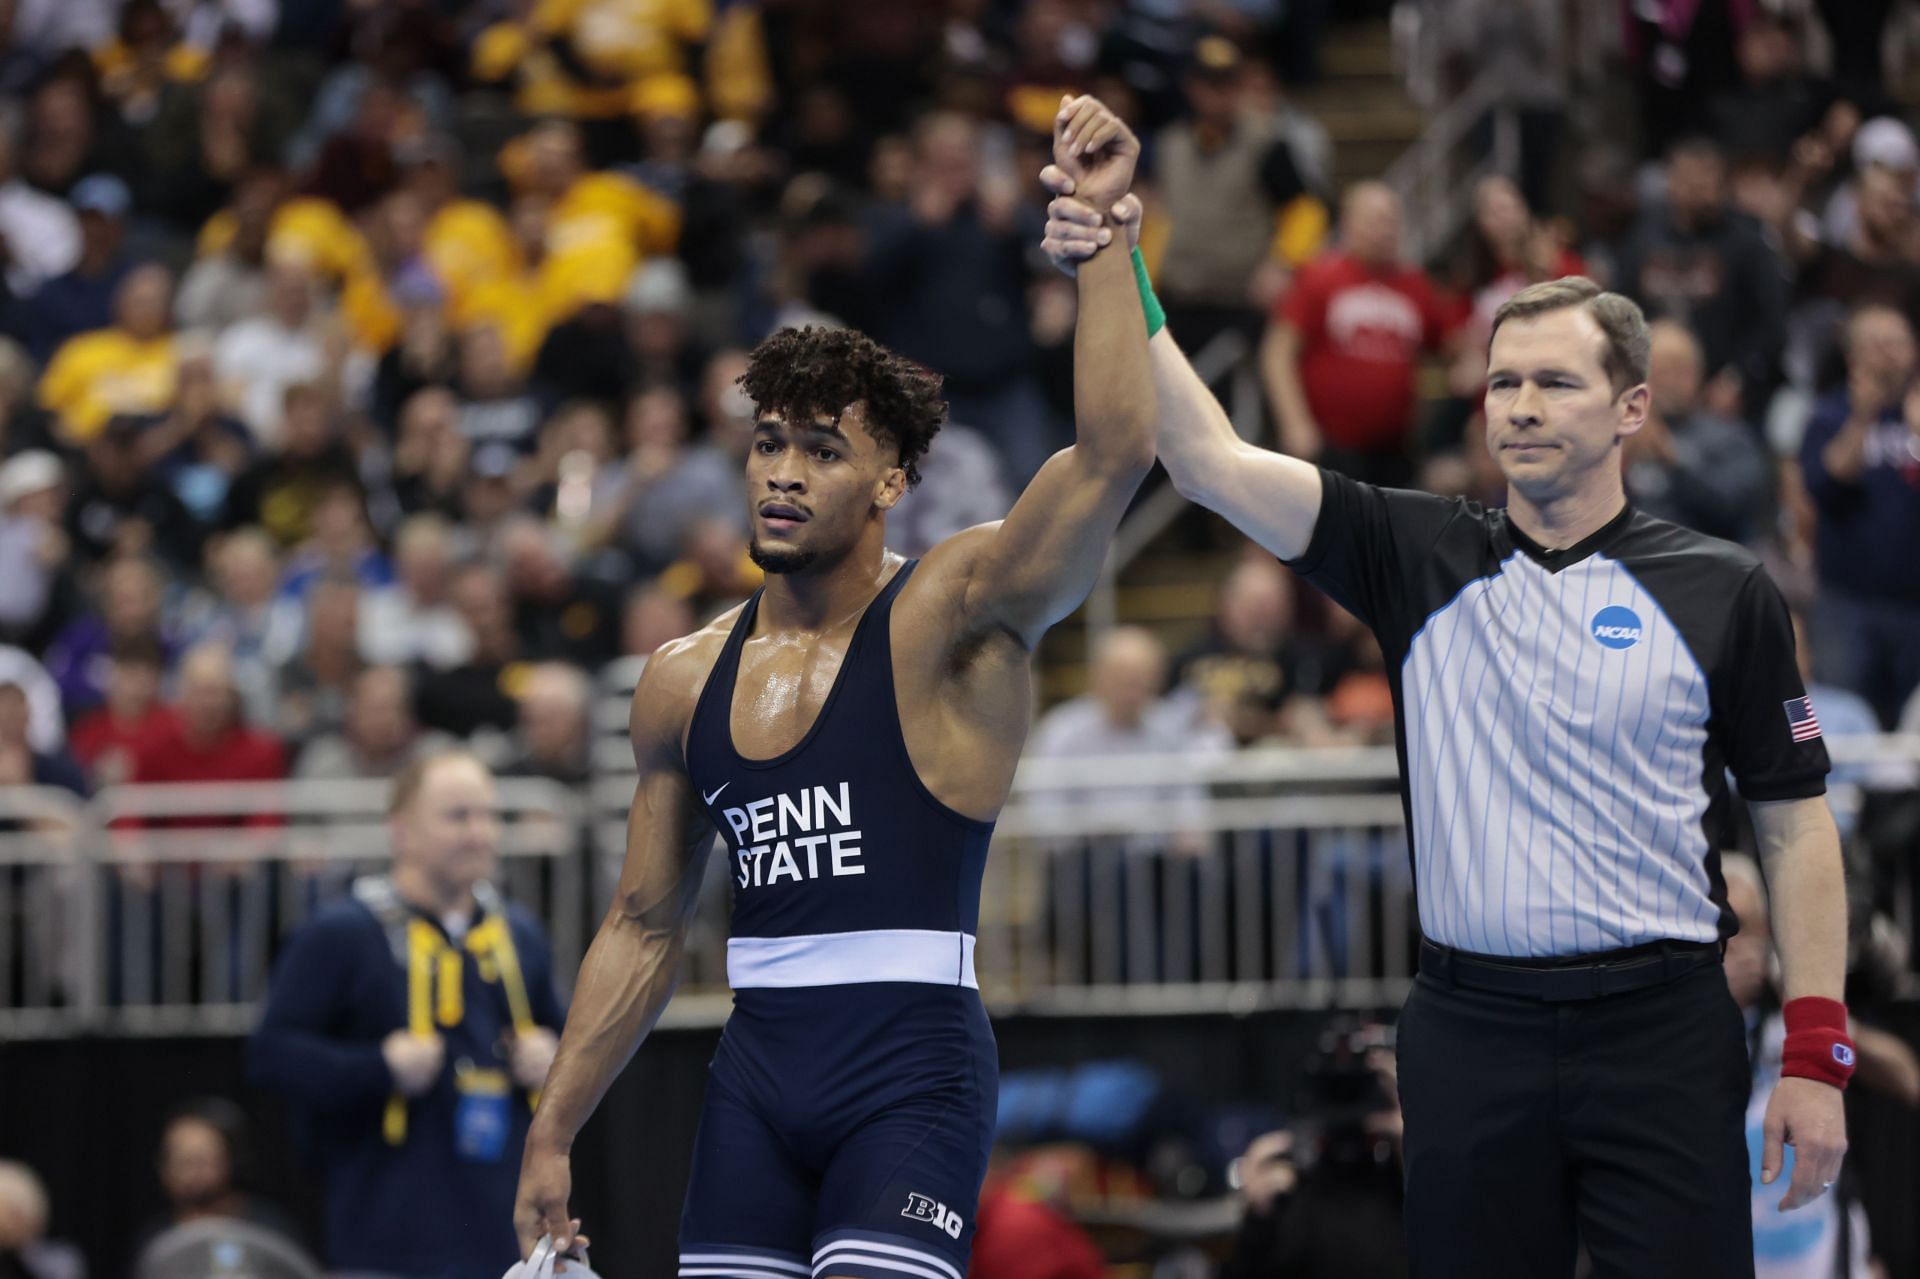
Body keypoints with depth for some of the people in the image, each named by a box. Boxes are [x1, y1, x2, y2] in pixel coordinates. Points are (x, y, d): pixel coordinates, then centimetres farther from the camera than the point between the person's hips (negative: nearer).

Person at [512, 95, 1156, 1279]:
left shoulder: (950, 619, -5)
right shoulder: (686, 680, 10)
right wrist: (554, 1135, 15)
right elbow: (646, 927, 17)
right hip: (756, 1079, 5)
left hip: (912, 1075, -5)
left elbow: (1114, 451, -21)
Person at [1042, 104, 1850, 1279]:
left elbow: (1796, 824, 4)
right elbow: (1214, 463, -3)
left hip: (1660, 1036, -2)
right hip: (1472, 1035, 2)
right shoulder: (1420, 559, 6)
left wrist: (1817, 1059, -3)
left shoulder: (1719, 592, 2)